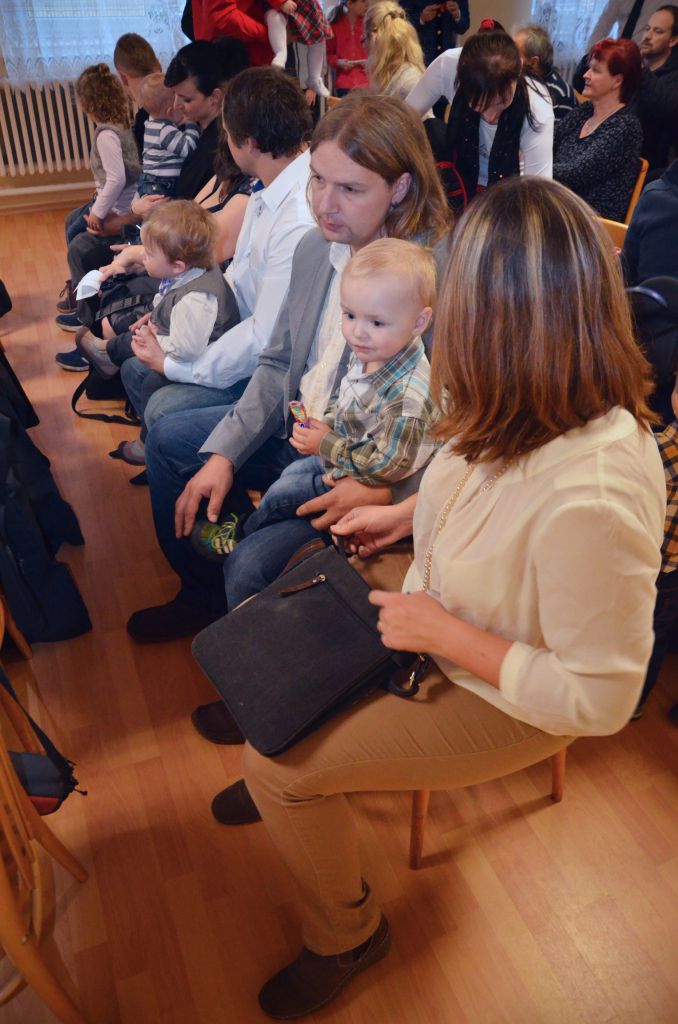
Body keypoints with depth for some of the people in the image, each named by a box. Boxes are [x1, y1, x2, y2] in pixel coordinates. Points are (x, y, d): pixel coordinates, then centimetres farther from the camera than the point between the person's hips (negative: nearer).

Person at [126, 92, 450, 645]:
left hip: (366, 473, -8)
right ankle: (204, 597, 31)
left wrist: (383, 492, -30)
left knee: (253, 565, -25)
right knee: (167, 438, 14)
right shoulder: (315, 248, 0)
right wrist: (223, 454, -1)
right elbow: (278, 364, 8)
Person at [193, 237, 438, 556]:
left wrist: (327, 444, -24)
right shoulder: (365, 354, -9)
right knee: (290, 473, 19)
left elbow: (387, 464, -33)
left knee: (281, 495, 2)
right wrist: (325, 424, -8)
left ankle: (238, 535, 30)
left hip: (361, 483, -7)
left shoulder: (409, 393, -37)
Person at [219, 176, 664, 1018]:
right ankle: (284, 781, 40)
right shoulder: (539, 406, -14)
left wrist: (444, 634, -24)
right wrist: (406, 511, 1)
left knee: (277, 765, -8)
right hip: (437, 602, 8)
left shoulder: (591, 500, -40)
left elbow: (599, 701, -30)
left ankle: (344, 937, 23)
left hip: (500, 695, -7)